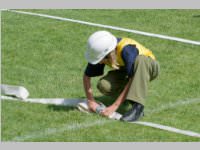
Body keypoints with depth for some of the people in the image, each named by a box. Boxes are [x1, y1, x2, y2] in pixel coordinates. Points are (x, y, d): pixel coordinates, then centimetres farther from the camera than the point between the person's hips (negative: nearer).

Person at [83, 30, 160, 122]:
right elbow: (87, 76, -8)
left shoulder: (127, 50, -36)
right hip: (124, 73, 5)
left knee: (140, 59, -41)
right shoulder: (100, 52, -20)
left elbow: (133, 79, -37)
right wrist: (91, 100, -20)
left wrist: (115, 106, -38)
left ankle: (138, 106, -42)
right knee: (103, 85, -26)